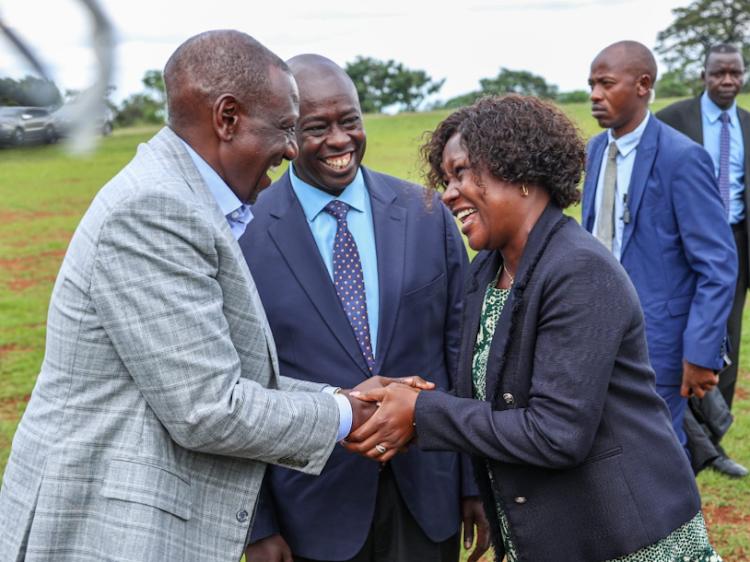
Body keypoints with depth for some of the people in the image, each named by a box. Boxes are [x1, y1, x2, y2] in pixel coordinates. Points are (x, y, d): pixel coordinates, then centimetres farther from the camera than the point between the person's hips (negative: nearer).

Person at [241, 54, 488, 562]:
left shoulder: (427, 214, 0)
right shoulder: (245, 236, -7)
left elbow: (463, 349, 3)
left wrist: (476, 482, 3)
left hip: (427, 490, 2)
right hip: (314, 506, -2)